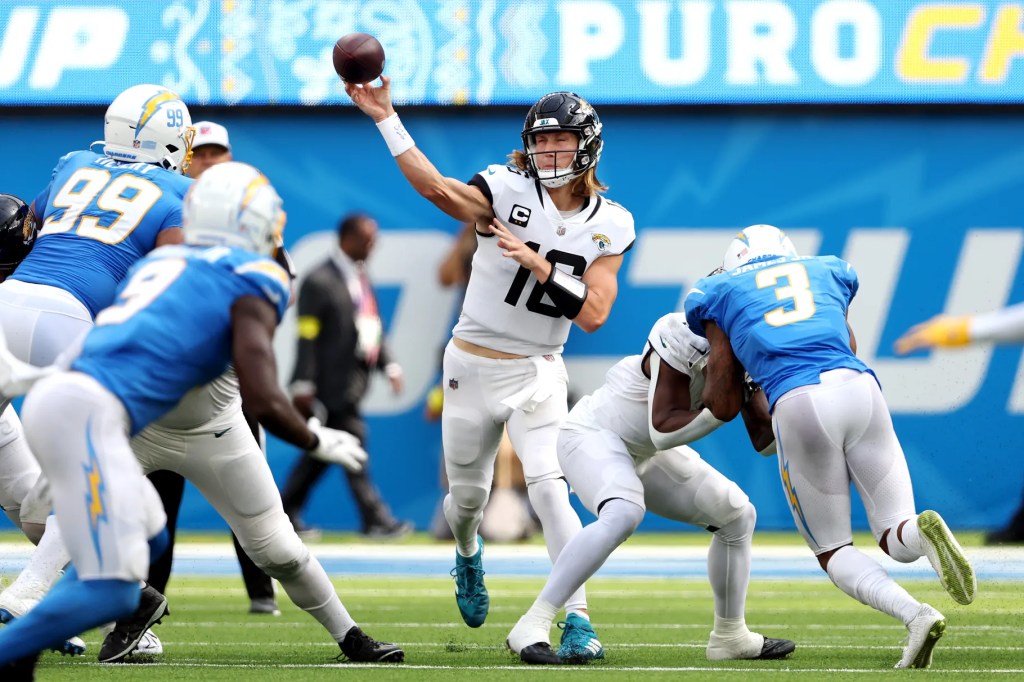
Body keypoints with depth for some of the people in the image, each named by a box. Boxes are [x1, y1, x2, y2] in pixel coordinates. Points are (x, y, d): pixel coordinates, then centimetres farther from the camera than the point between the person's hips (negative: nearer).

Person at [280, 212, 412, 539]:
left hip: (354, 380, 9)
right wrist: (303, 385, -17)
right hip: (333, 384, -9)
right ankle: (375, 519, -3)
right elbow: (308, 337, -14)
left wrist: (389, 365, 10)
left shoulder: (360, 276, 16)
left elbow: (372, 328, 20)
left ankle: (286, 513, 20)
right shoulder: (320, 281, -12)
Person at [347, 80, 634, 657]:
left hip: (537, 372, 0)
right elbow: (437, 187, -31)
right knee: (468, 493, 15)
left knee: (549, 488, -19)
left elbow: (593, 315, -14)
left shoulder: (608, 226, -5)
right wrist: (385, 117, -42)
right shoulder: (509, 190, -12)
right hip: (472, 366, 0)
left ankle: (578, 619, -16)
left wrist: (538, 263, -25)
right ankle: (468, 554, 52)